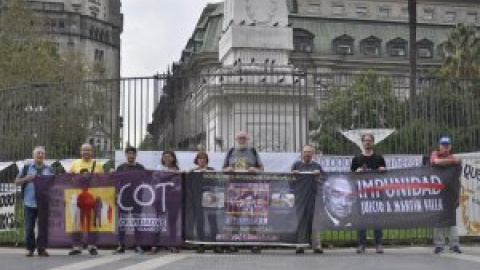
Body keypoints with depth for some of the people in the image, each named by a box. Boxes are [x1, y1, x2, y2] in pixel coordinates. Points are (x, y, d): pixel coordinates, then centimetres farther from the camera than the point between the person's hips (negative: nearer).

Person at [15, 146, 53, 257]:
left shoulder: (49, 169, 13)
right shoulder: (26, 168, 9)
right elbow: (17, 182, 8)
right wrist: (26, 179, -10)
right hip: (30, 202, -1)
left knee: (43, 227, 0)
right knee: (29, 227, 1)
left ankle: (42, 248, 8)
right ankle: (30, 248, 12)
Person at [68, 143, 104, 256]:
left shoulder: (98, 165, 10)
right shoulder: (75, 164, 12)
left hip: (93, 197, -1)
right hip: (77, 197, 1)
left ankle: (92, 246, 8)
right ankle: (76, 246, 8)